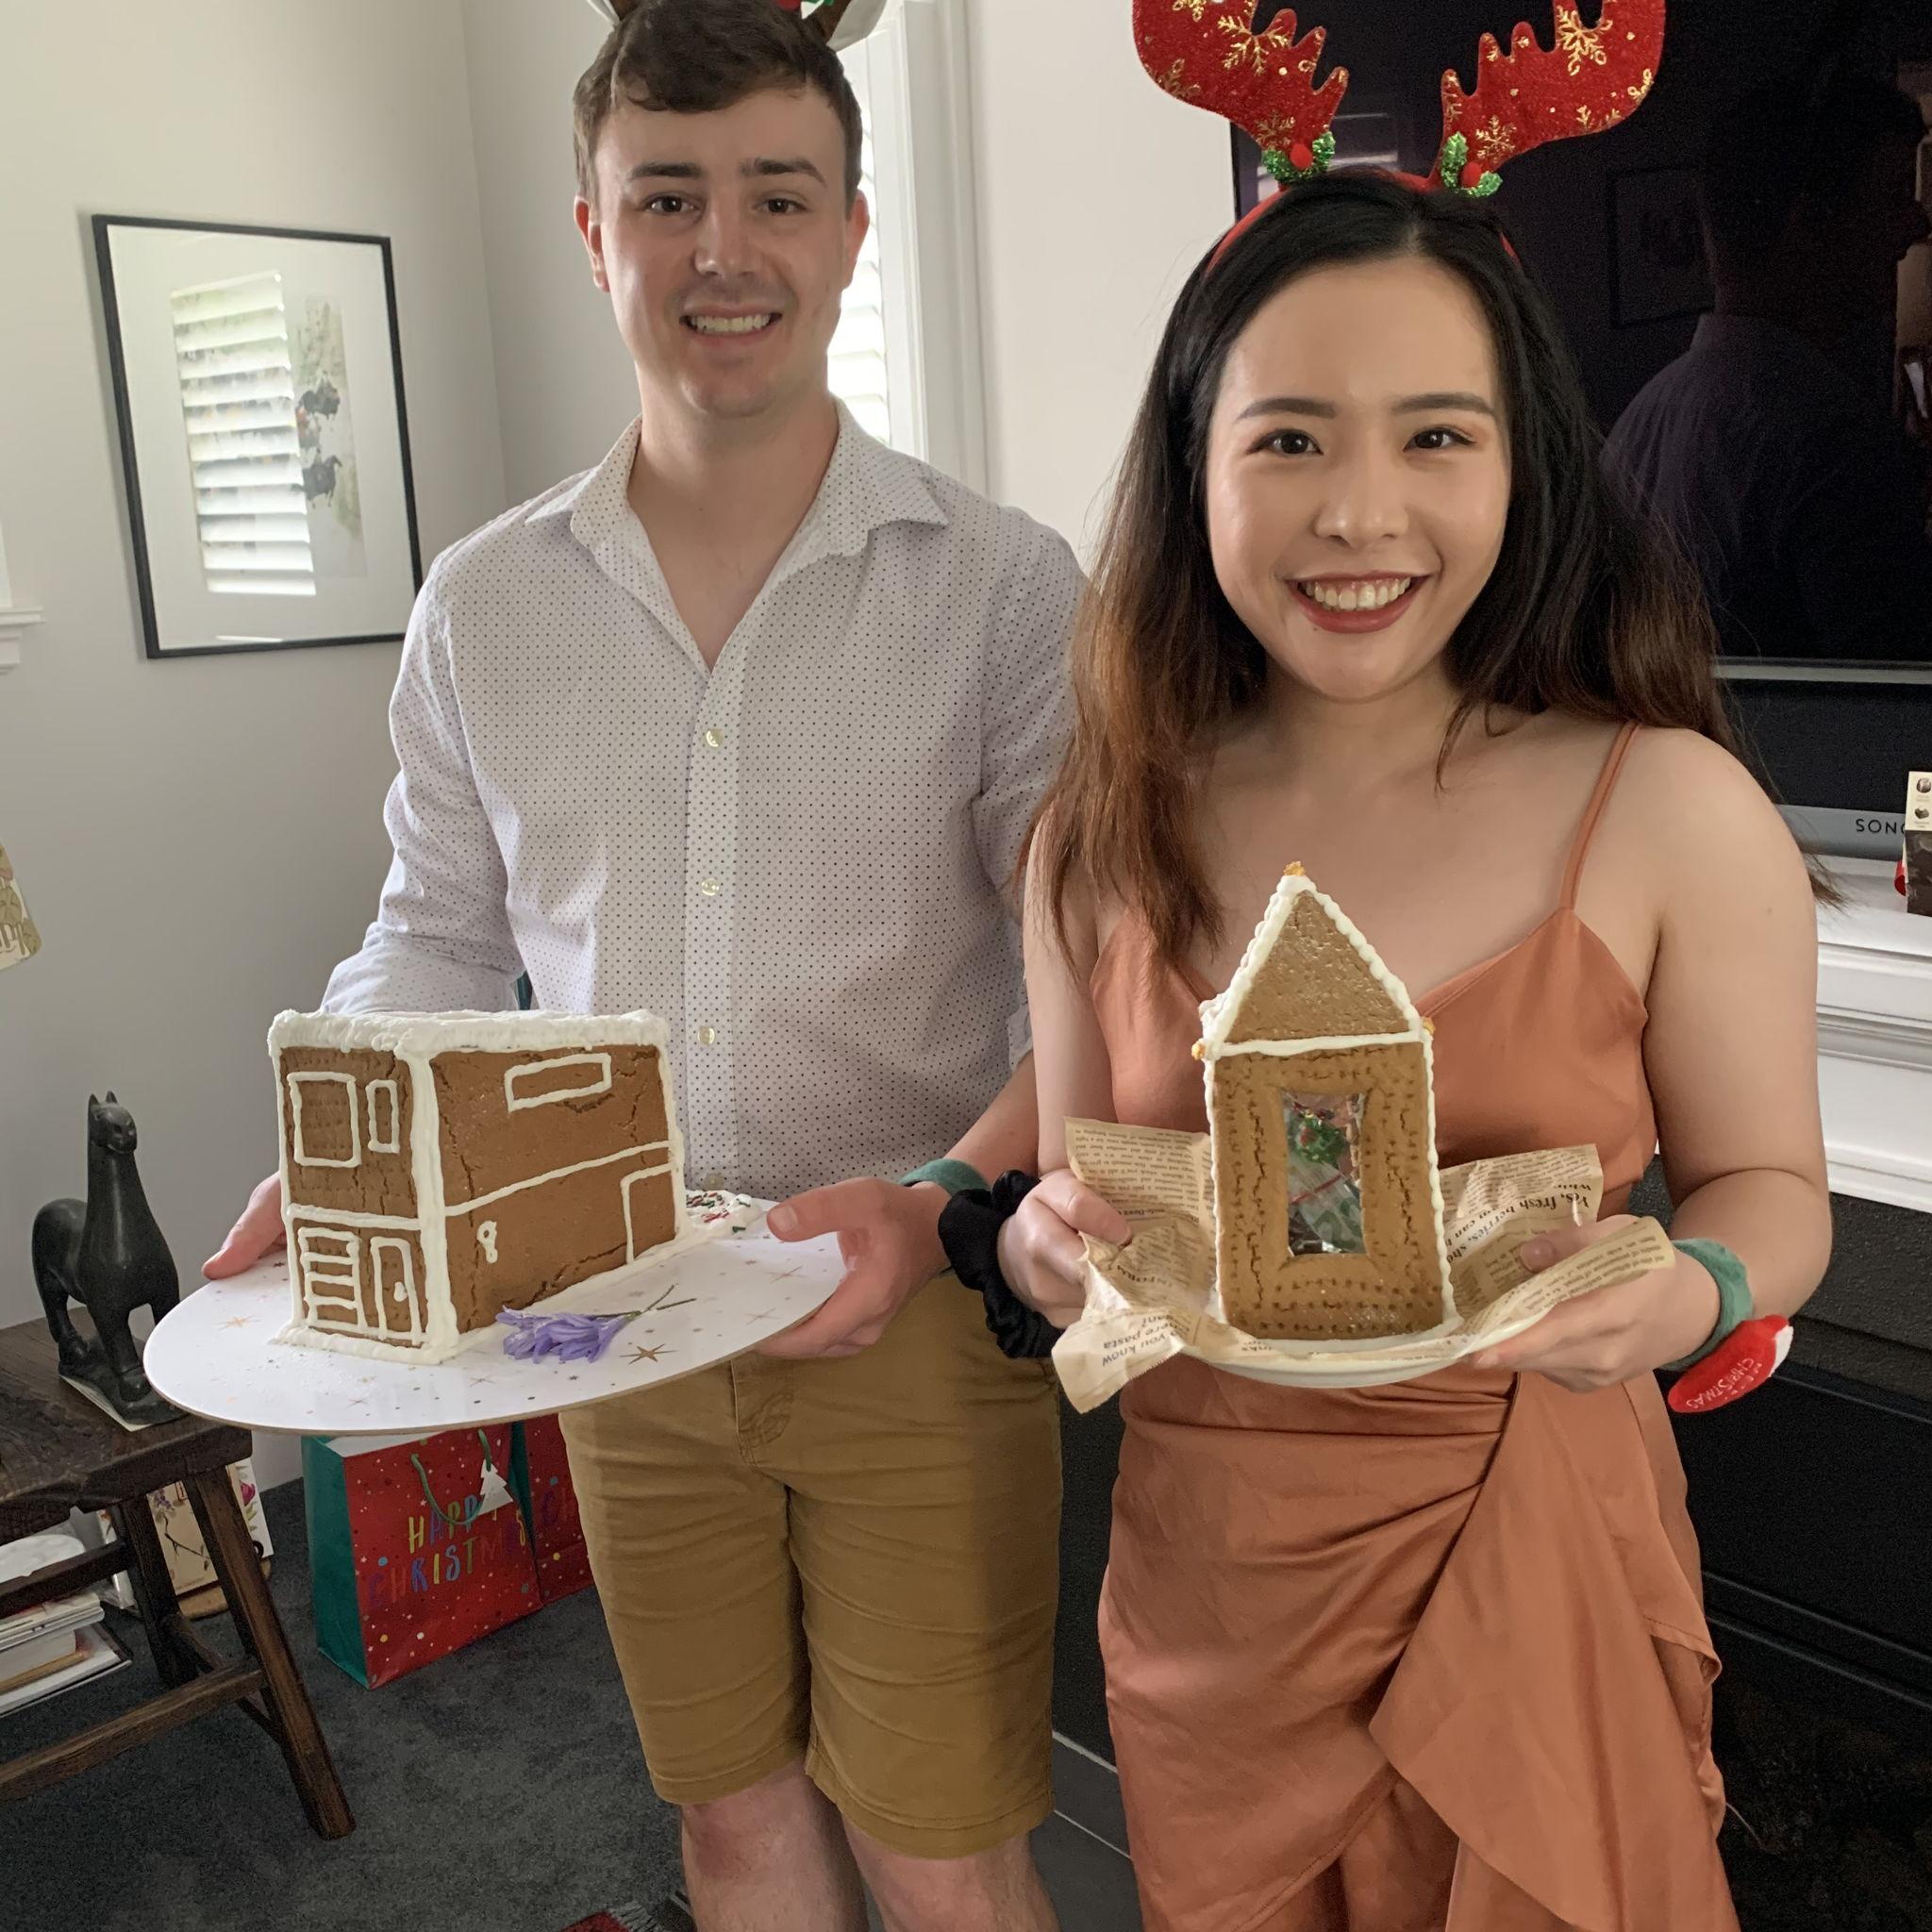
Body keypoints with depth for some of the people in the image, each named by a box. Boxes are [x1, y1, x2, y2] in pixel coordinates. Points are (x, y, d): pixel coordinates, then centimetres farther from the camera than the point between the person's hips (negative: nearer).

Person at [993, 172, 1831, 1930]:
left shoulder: (1669, 811, -12)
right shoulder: (1104, 834, -4)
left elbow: (1768, 1183, -2)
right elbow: (1073, 1199, 5)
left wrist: (1684, 1294, -22)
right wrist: (1043, 1244, -16)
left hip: (1532, 1555, -2)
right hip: (1202, 1567, 3)